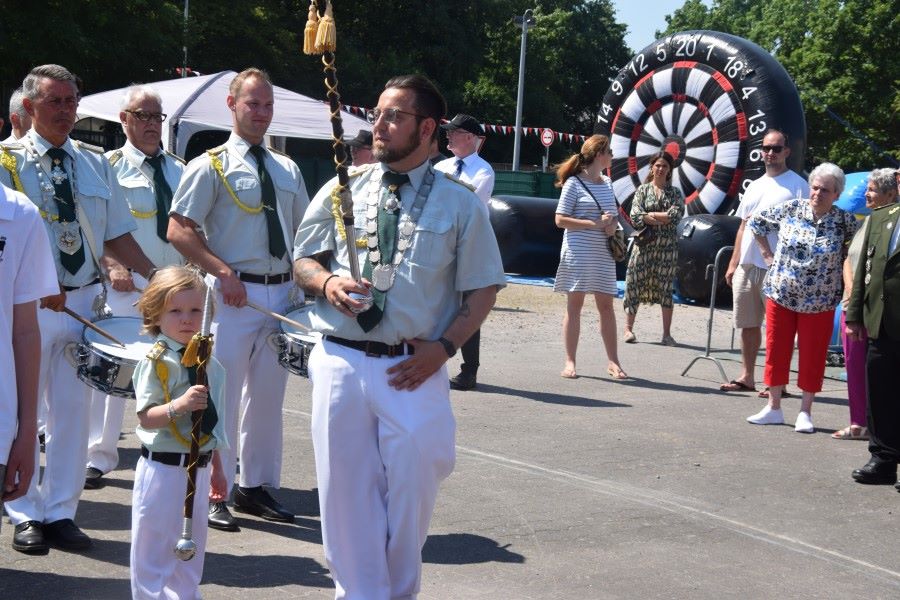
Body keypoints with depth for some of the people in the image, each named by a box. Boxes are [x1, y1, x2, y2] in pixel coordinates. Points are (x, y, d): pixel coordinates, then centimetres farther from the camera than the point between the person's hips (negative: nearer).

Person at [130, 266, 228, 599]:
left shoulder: (210, 364, 8)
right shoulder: (155, 362, -13)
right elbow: (146, 418, -18)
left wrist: (216, 468, 21)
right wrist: (179, 405, -34)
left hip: (199, 468, 7)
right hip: (162, 468, -7)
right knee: (155, 550, 1)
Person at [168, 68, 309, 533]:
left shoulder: (287, 169, 15)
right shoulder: (211, 166, -3)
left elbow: (303, 232, 22)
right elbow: (179, 231, -10)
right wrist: (224, 272, -19)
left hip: (282, 292, 6)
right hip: (234, 293, -6)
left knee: (267, 395, 13)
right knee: (223, 394, -3)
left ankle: (255, 485, 25)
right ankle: (212, 494, 6)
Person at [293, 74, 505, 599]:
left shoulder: (460, 204, 1)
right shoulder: (342, 190, 7)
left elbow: (484, 290, 4)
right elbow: (303, 260, 14)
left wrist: (444, 347, -9)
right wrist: (326, 282, -9)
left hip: (415, 369, -2)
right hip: (341, 362, 2)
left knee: (411, 495, 5)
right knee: (346, 495, 6)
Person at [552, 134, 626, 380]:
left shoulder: (607, 183, 14)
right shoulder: (574, 183, -5)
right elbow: (560, 220, -8)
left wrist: (613, 225, -3)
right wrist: (594, 224, -17)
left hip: (603, 253, 5)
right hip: (578, 251, -5)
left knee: (606, 305, 5)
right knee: (574, 304, -1)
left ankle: (612, 361, 11)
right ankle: (570, 362, 4)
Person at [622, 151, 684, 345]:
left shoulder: (675, 193, 8)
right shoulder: (643, 190, 5)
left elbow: (676, 215, -9)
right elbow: (636, 216, -7)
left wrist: (650, 215, -9)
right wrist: (663, 219, -11)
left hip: (667, 246, 1)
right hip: (644, 243, -1)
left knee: (666, 287, 2)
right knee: (635, 283, -2)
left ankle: (667, 333, 6)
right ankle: (628, 328, 5)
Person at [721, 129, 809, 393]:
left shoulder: (797, 185, -3)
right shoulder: (755, 186, 18)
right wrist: (733, 263, 16)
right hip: (747, 265, 7)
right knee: (747, 324, 11)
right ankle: (747, 377, 19)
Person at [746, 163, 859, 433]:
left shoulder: (844, 221, -6)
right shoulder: (791, 209, -2)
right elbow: (756, 221, 10)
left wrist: (846, 265, -3)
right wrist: (767, 253, 7)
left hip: (818, 303, -2)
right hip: (781, 295, 2)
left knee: (813, 356, 3)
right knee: (776, 350, 8)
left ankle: (805, 413, 15)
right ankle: (773, 407, 20)